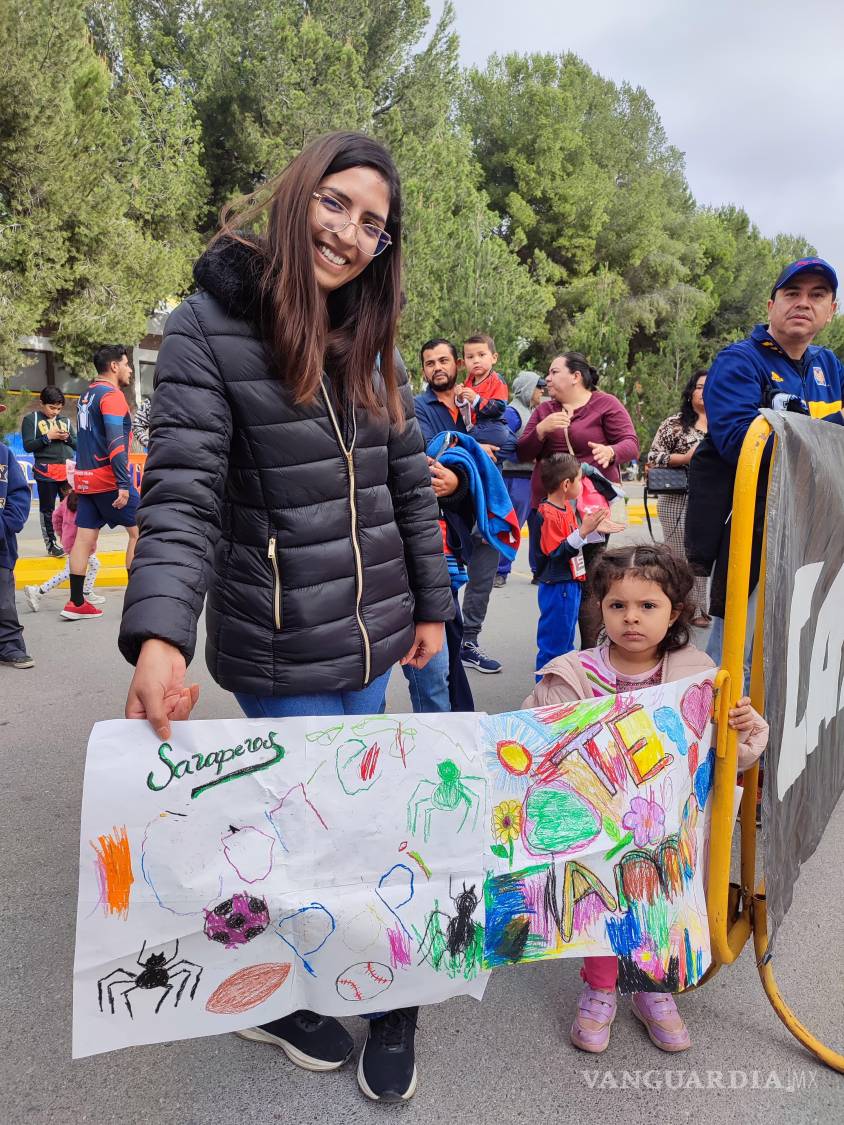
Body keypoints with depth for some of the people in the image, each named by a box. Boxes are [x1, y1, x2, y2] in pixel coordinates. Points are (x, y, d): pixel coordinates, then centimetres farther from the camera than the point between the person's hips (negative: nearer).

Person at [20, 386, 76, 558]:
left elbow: (77, 445, 15)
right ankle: (51, 543, 12)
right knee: (47, 509, 4)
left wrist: (67, 437, -6)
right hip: (46, 471, -3)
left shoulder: (66, 420, 14)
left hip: (68, 470, 3)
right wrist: (48, 436, -15)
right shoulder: (31, 419, 2)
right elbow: (28, 446, -6)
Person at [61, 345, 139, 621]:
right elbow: (116, 442, -20)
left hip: (85, 478, 9)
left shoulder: (88, 395, 17)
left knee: (85, 538, 7)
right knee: (139, 531, 0)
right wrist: (123, 484, -24)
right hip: (108, 478, -8)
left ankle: (76, 603, 9)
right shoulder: (112, 395, -11)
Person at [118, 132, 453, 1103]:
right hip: (282, 654, -6)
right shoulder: (209, 329, -10)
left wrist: (431, 603, 11)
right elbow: (182, 493, -19)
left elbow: (409, 483, 12)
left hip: (374, 635, 6)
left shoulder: (370, 342, 8)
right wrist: (159, 633, -32)